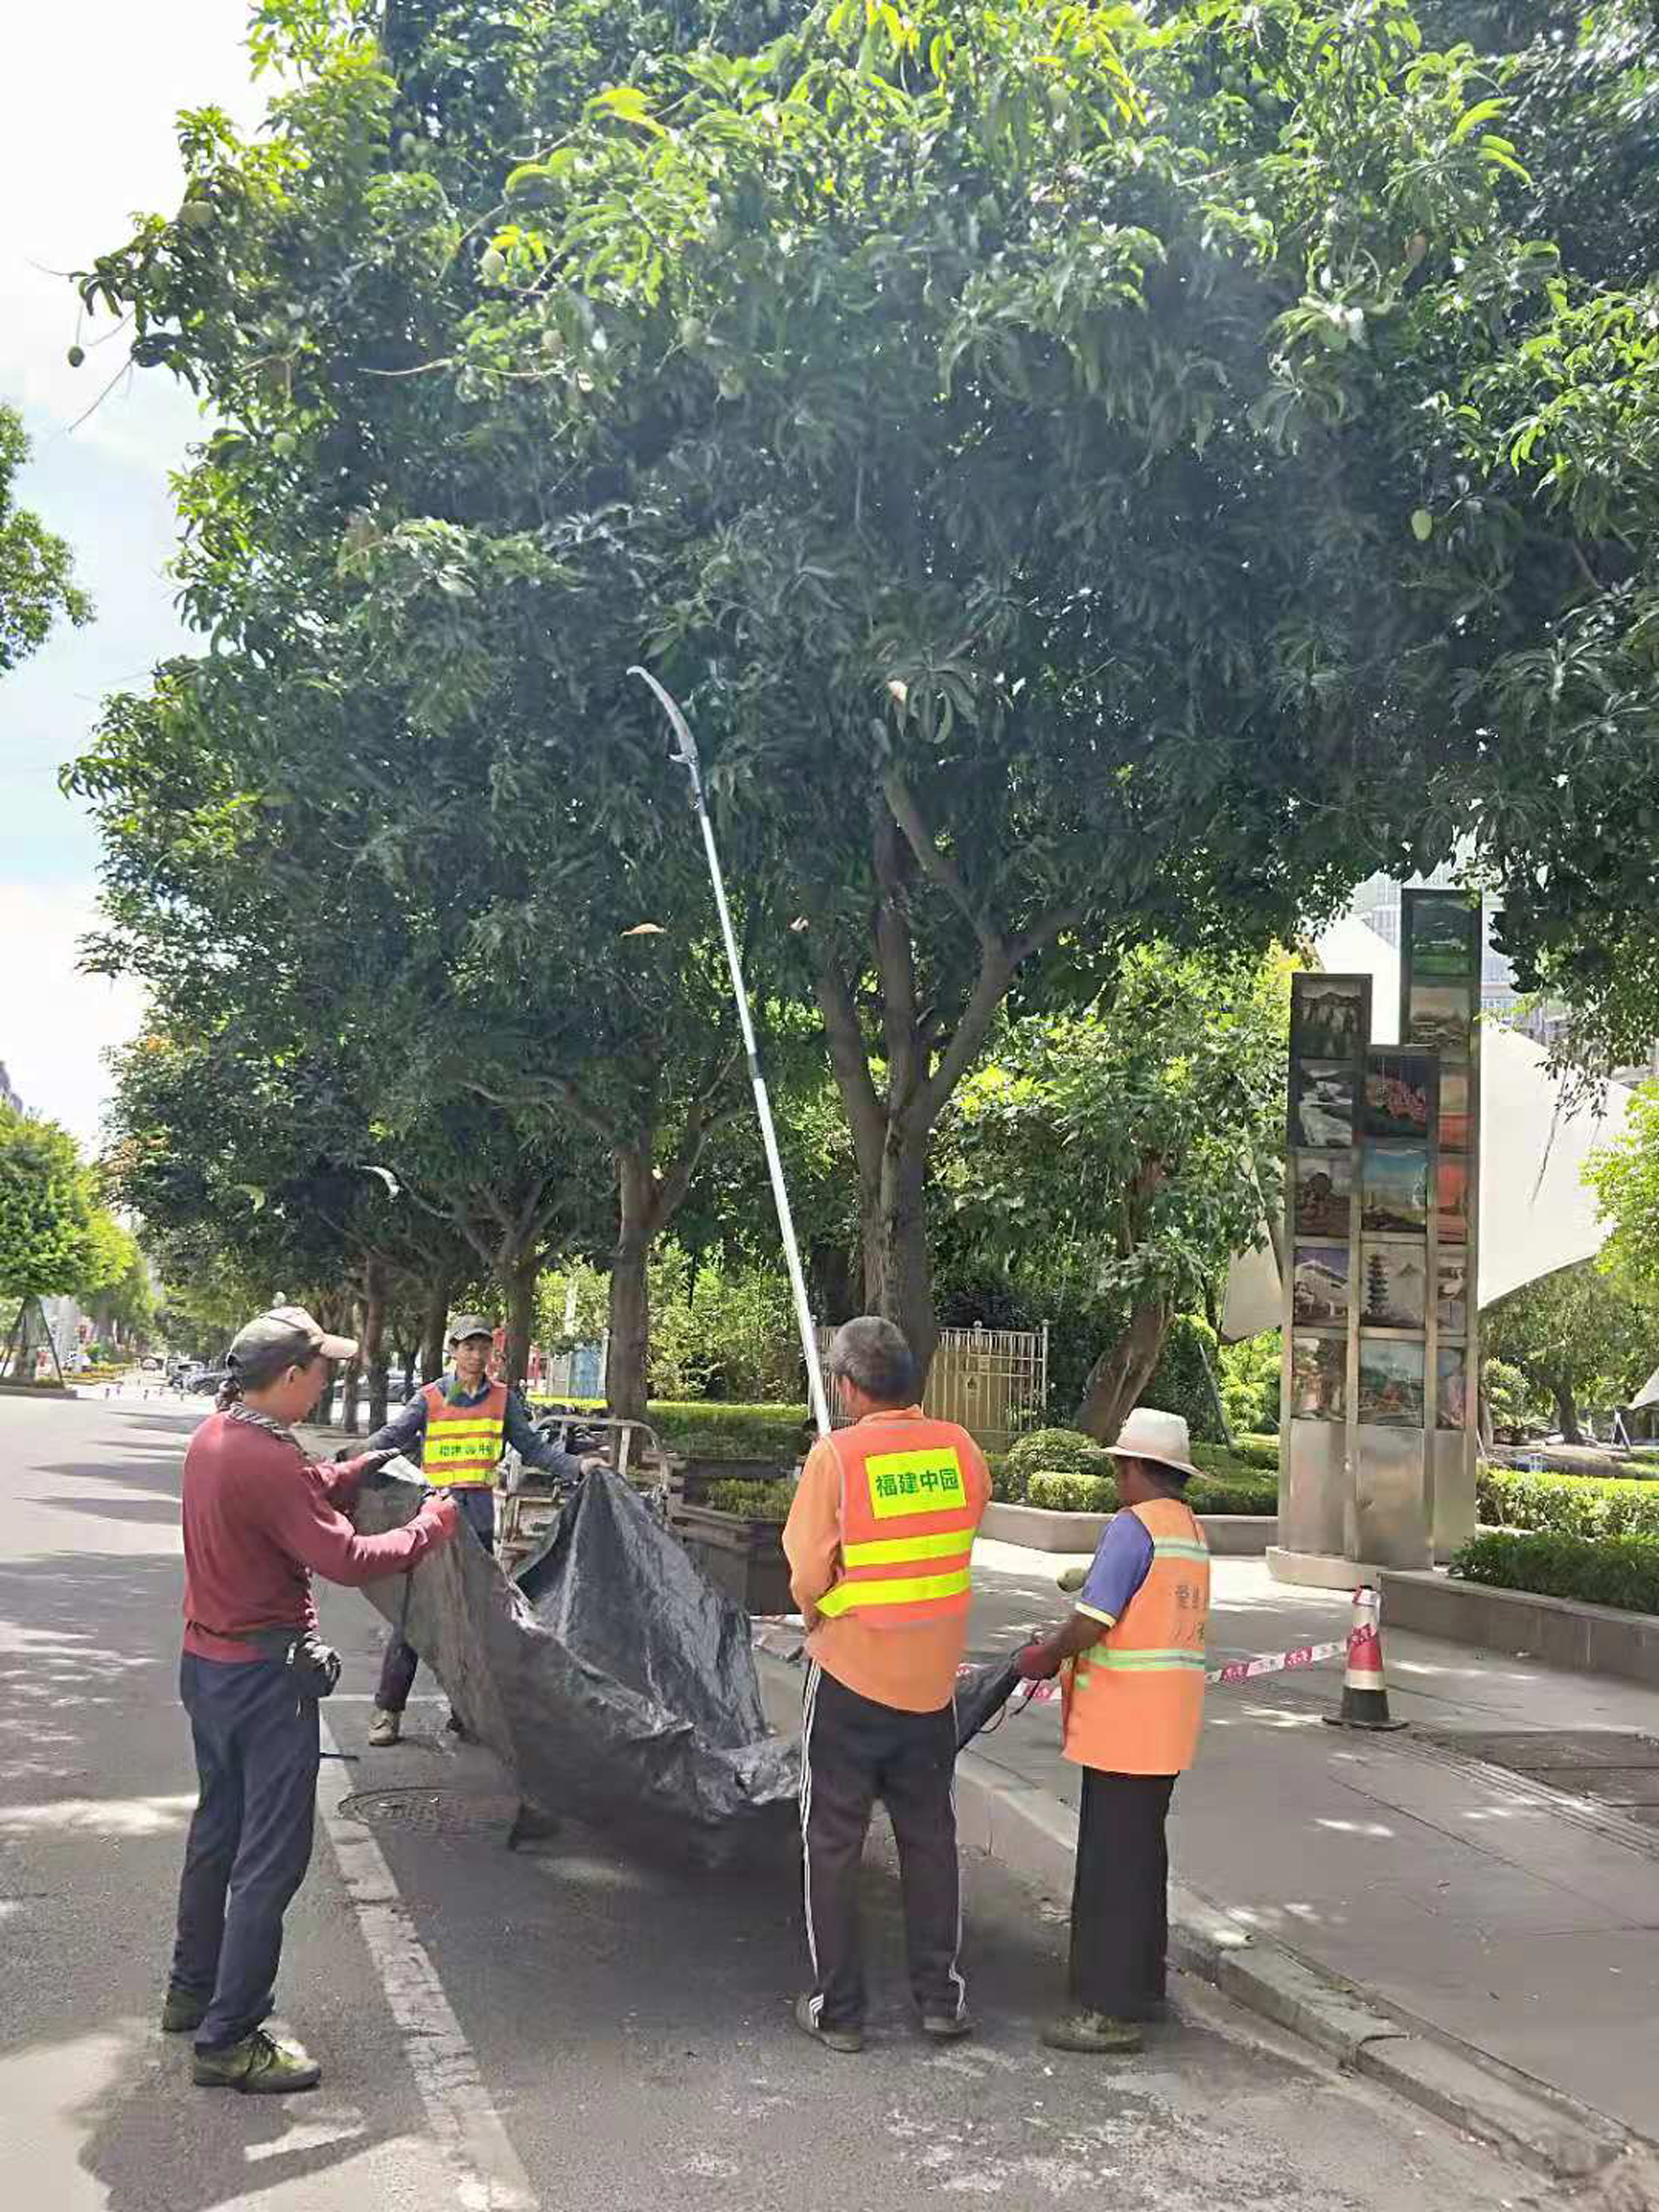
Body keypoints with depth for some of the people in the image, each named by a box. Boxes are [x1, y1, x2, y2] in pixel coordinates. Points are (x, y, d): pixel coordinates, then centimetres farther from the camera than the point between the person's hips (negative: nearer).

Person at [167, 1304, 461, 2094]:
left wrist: (350, 1474, 8)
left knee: (219, 1829, 23)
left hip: (207, 1664, 10)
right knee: (271, 1857, -1)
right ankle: (228, 2038, 4)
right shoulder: (268, 1459, -25)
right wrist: (431, 1525, -12)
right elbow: (346, 1559, -24)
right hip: (264, 1677, -10)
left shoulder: (214, 1436, 4)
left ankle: (192, 1992, 36)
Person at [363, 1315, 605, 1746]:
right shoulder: (430, 1398, 1)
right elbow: (390, 1437, -6)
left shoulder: (503, 1399, 8)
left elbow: (533, 1447, 8)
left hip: (479, 1521, 3)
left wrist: (577, 1466, -4)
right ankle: (388, 1710, 5)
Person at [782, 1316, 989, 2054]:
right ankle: (940, 1996, 25)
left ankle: (838, 2008, 18)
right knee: (929, 1838, 19)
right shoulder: (960, 1448, -5)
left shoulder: (836, 1456, -18)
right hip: (933, 1677, 4)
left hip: (850, 1673, -4)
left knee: (834, 1843, 11)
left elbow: (808, 1575, -16)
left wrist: (817, 1611, 4)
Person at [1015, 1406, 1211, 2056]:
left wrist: (1045, 1657, -4)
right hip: (1168, 1726, 10)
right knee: (1143, 1852, 19)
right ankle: (1141, 1983, 29)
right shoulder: (1192, 1530, 14)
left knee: (1111, 1861, -3)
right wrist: (1065, 1653, 12)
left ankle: (1110, 2008, 2)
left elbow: (1092, 1622, -21)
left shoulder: (1132, 1526, -16)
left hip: (1123, 1725, -10)